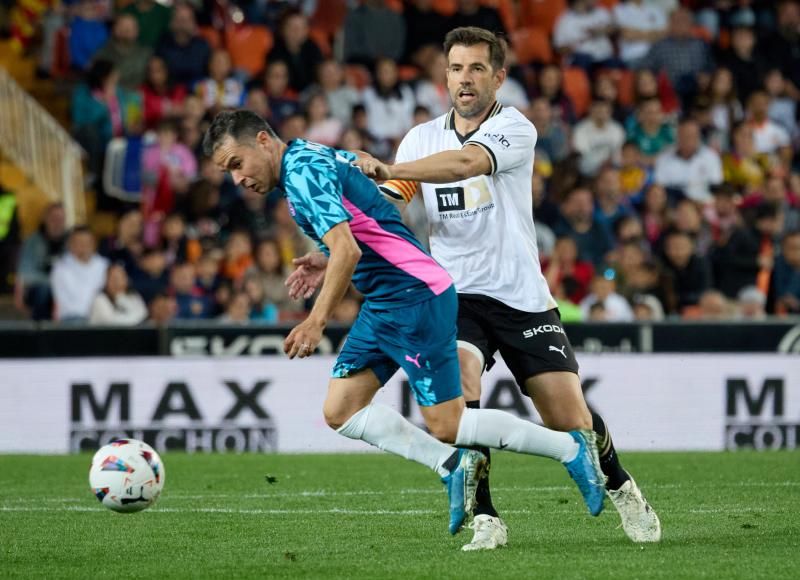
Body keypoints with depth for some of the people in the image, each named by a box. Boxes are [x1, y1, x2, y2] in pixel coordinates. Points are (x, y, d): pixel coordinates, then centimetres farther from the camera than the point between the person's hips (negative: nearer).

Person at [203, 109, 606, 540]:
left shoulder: (302, 171, -15)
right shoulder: (313, 161, 16)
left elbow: (346, 250, -26)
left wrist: (317, 321, -26)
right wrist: (329, 263, 17)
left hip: (415, 297, -10)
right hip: (383, 303, 10)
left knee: (447, 426, -7)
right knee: (340, 412, 3)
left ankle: (572, 447, 4)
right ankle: (452, 465, 5)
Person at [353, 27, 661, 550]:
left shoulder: (515, 128, -8)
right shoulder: (422, 139, 7)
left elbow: (465, 162, -28)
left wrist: (388, 169, -38)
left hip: (522, 296, -2)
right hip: (455, 296, 2)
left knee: (570, 421, -3)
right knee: (458, 383, -27)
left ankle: (621, 488, 30)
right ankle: (485, 519, -16)